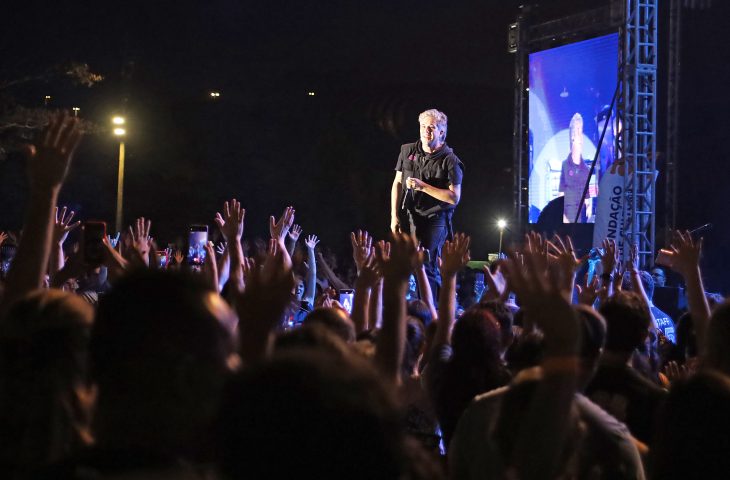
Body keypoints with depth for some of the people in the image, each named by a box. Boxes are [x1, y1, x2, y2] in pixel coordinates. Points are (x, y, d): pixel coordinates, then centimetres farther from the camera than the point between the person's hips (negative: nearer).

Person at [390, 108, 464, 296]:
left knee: (427, 267, -8)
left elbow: (454, 197, -11)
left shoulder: (450, 161, -6)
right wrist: (394, 216, 6)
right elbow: (397, 184, 12)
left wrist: (423, 186, -17)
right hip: (409, 216, 4)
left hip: (435, 219, -4)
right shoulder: (408, 151, 8)